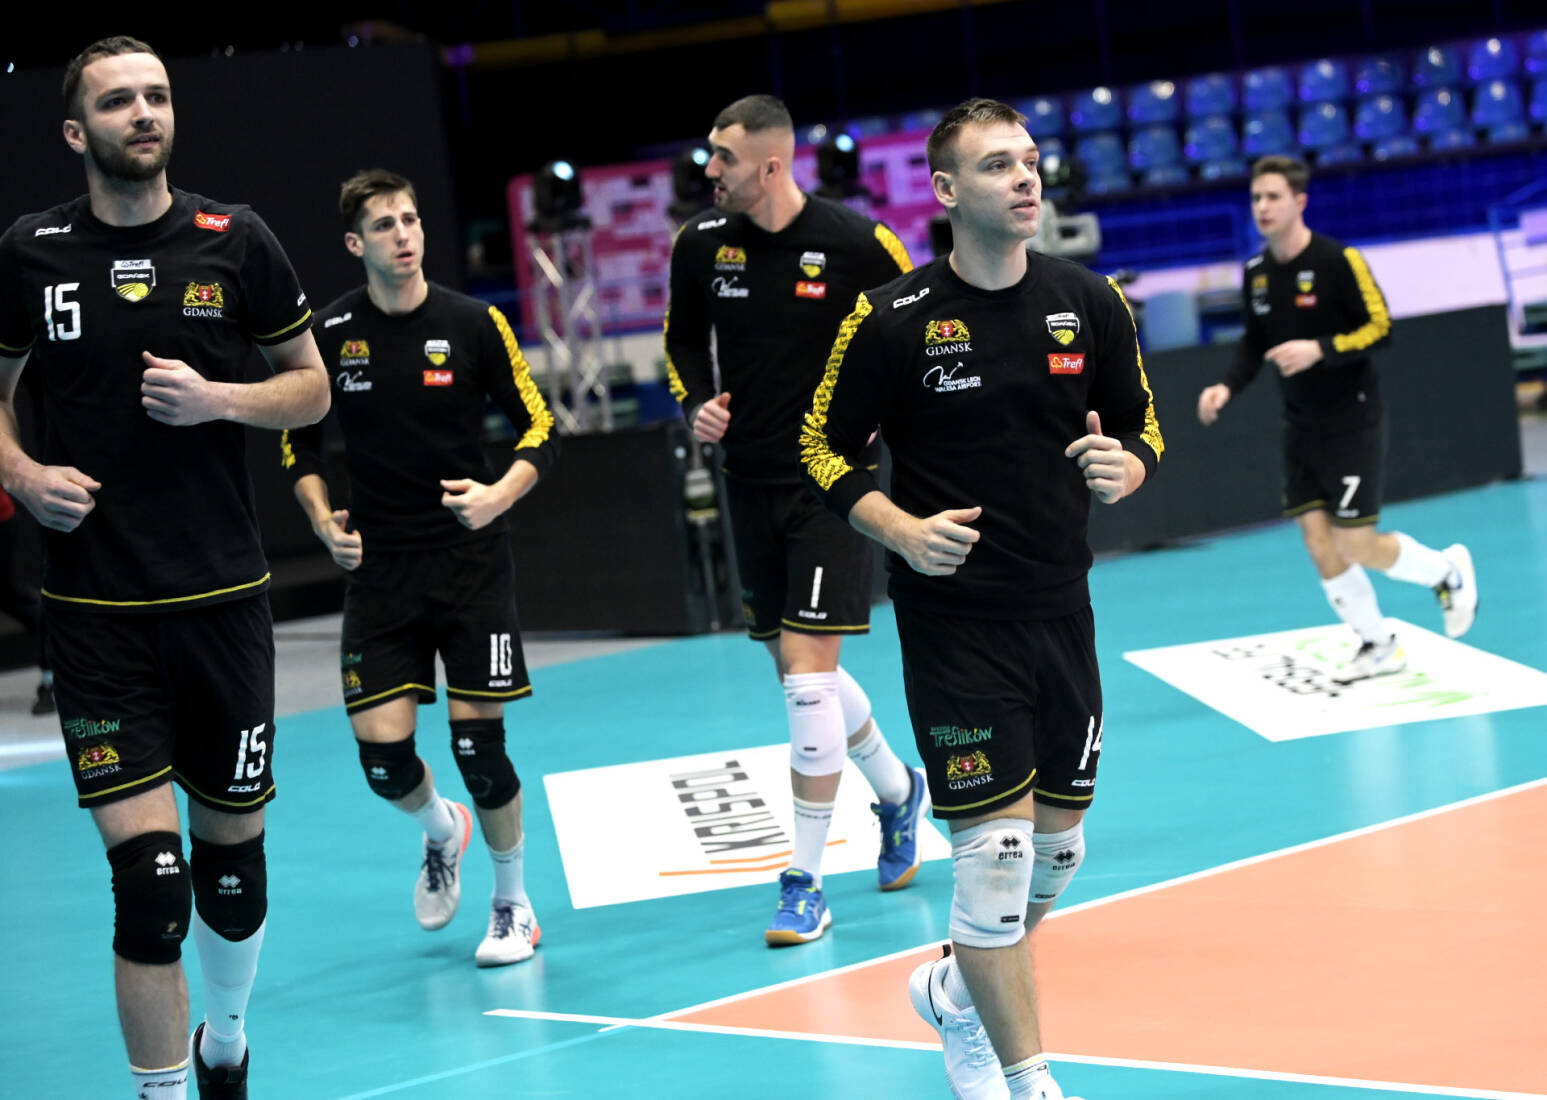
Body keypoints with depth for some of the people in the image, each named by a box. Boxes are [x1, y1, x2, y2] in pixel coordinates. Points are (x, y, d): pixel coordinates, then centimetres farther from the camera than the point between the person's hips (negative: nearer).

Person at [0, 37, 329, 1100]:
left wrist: (216, 399, -10)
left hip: (223, 596, 1)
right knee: (150, 874, -11)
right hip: (95, 609, -1)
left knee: (233, 850, 12)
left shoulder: (236, 241, 1)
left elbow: (311, 386, 9)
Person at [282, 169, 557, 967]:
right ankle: (441, 834, 31)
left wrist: (501, 494, -18)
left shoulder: (473, 324, -5)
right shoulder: (330, 334, -1)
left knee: (477, 742, -5)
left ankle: (512, 904, 18)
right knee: (383, 754, -5)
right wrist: (323, 519, -3)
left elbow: (538, 428, 0)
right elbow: (298, 439, 13)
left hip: (471, 557, -2)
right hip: (380, 566, 2)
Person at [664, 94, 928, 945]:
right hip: (750, 482, 5)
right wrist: (697, 403, 0)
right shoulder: (702, 245, 0)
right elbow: (684, 337, 17)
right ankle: (896, 788, 42)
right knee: (797, 669, 14)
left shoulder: (857, 245, -13)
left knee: (807, 670, -12)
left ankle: (805, 883, -4)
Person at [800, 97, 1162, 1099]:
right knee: (995, 852, -9)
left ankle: (955, 990, 41)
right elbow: (826, 450, 0)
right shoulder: (892, 320, -9)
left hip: (1060, 609, 5)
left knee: (1057, 850, 13)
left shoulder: (1091, 303, 2)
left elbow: (1142, 426, 12)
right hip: (952, 618, -5)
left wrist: (1126, 470, -11)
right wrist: (902, 531, -16)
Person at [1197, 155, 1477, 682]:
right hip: (1301, 430, 6)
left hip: (1352, 425, -6)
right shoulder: (1257, 273, 4)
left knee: (1357, 546, -8)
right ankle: (1378, 646, 18)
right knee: (1319, 543, 2)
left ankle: (1448, 569, 20)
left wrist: (1319, 350, -28)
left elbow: (1380, 327, -15)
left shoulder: (1339, 261, -15)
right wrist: (1227, 386, -2)